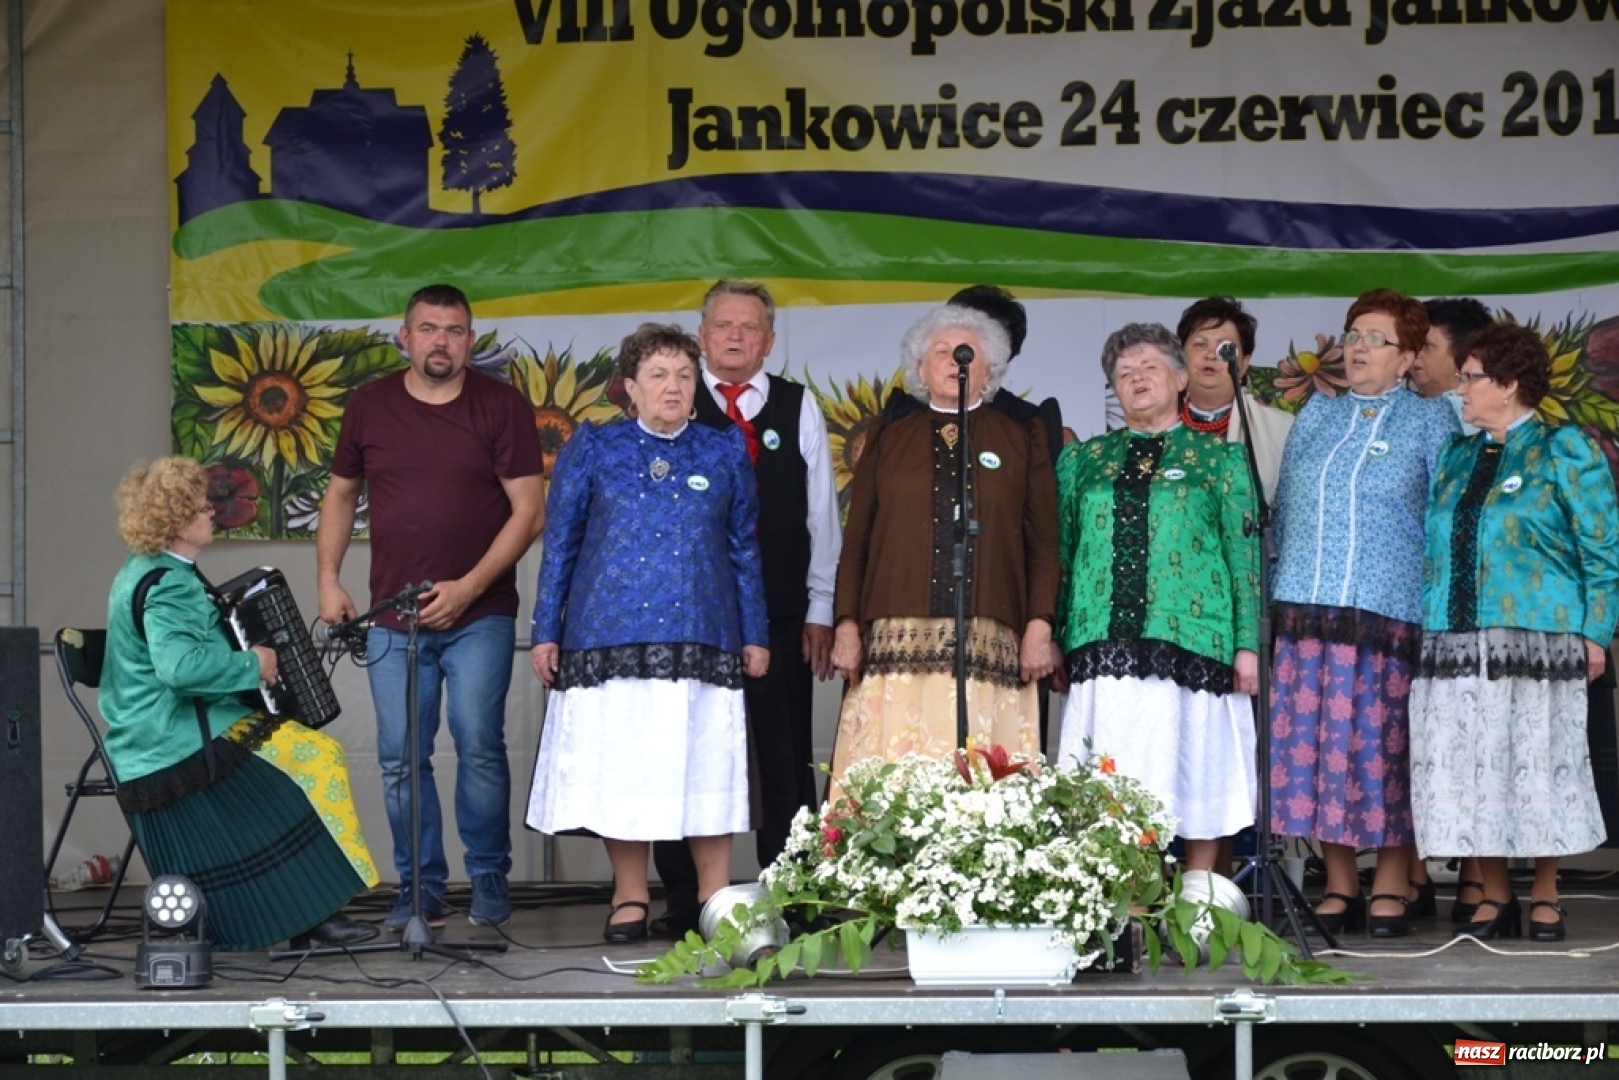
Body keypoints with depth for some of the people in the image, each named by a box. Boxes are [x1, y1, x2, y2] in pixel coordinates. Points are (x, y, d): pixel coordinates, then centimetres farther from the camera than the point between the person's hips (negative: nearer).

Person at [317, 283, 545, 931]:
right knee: (400, 758, 2)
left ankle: (490, 880, 5)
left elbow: (529, 511, -4)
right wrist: (328, 579, 7)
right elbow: (341, 495, 19)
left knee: (480, 746, -9)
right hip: (393, 618, 3)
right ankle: (419, 890, 11)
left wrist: (467, 588, -11)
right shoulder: (369, 406, 8)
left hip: (478, 614, -3)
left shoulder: (501, 406, -1)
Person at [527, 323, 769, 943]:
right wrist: (546, 633, 3)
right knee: (617, 769, 0)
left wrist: (755, 635, 9)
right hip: (610, 635, -1)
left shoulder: (725, 452, 12)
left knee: (704, 768, -1)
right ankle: (630, 899, 9)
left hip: (702, 637, 1)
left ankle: (715, 898, 7)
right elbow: (559, 544, 9)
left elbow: (745, 549, 14)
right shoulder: (593, 449, 8)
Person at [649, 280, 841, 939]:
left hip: (780, 616, 1)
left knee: (786, 761, 3)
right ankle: (685, 902, 8)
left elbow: (822, 514, 11)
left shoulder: (799, 408, 11)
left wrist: (820, 612, 6)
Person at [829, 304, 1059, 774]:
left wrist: (1040, 626, -4)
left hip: (989, 644, -1)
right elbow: (856, 539, 13)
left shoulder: (1021, 440, 14)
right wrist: (846, 625, 2)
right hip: (897, 642, 1)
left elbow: (1043, 542, 8)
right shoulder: (888, 439, 17)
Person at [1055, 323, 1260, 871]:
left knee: (1196, 783, -2)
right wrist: (1054, 642, 6)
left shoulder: (1220, 458, 11)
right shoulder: (1083, 460, 17)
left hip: (1192, 639, -2)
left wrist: (1247, 644, -4)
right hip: (1103, 643, 2)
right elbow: (1060, 554, 15)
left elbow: (1245, 554, 5)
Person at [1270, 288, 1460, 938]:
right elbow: (1284, 511, 20)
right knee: (1316, 745, 0)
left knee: (1384, 746, -4)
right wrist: (1286, 584, 13)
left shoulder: (1430, 421, 7)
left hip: (1392, 609, -3)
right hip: (1306, 608, 3)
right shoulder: (1316, 415, 16)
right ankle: (1339, 885, 9)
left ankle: (1391, 887, 4)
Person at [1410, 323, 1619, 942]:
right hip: (1454, 639, 5)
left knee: (1540, 765, -2)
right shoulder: (1457, 457, 17)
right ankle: (1494, 897, 11)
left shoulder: (1563, 451, 1)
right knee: (1470, 768, 2)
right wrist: (1422, 623, 11)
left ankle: (1545, 898, 9)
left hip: (1537, 637, -5)